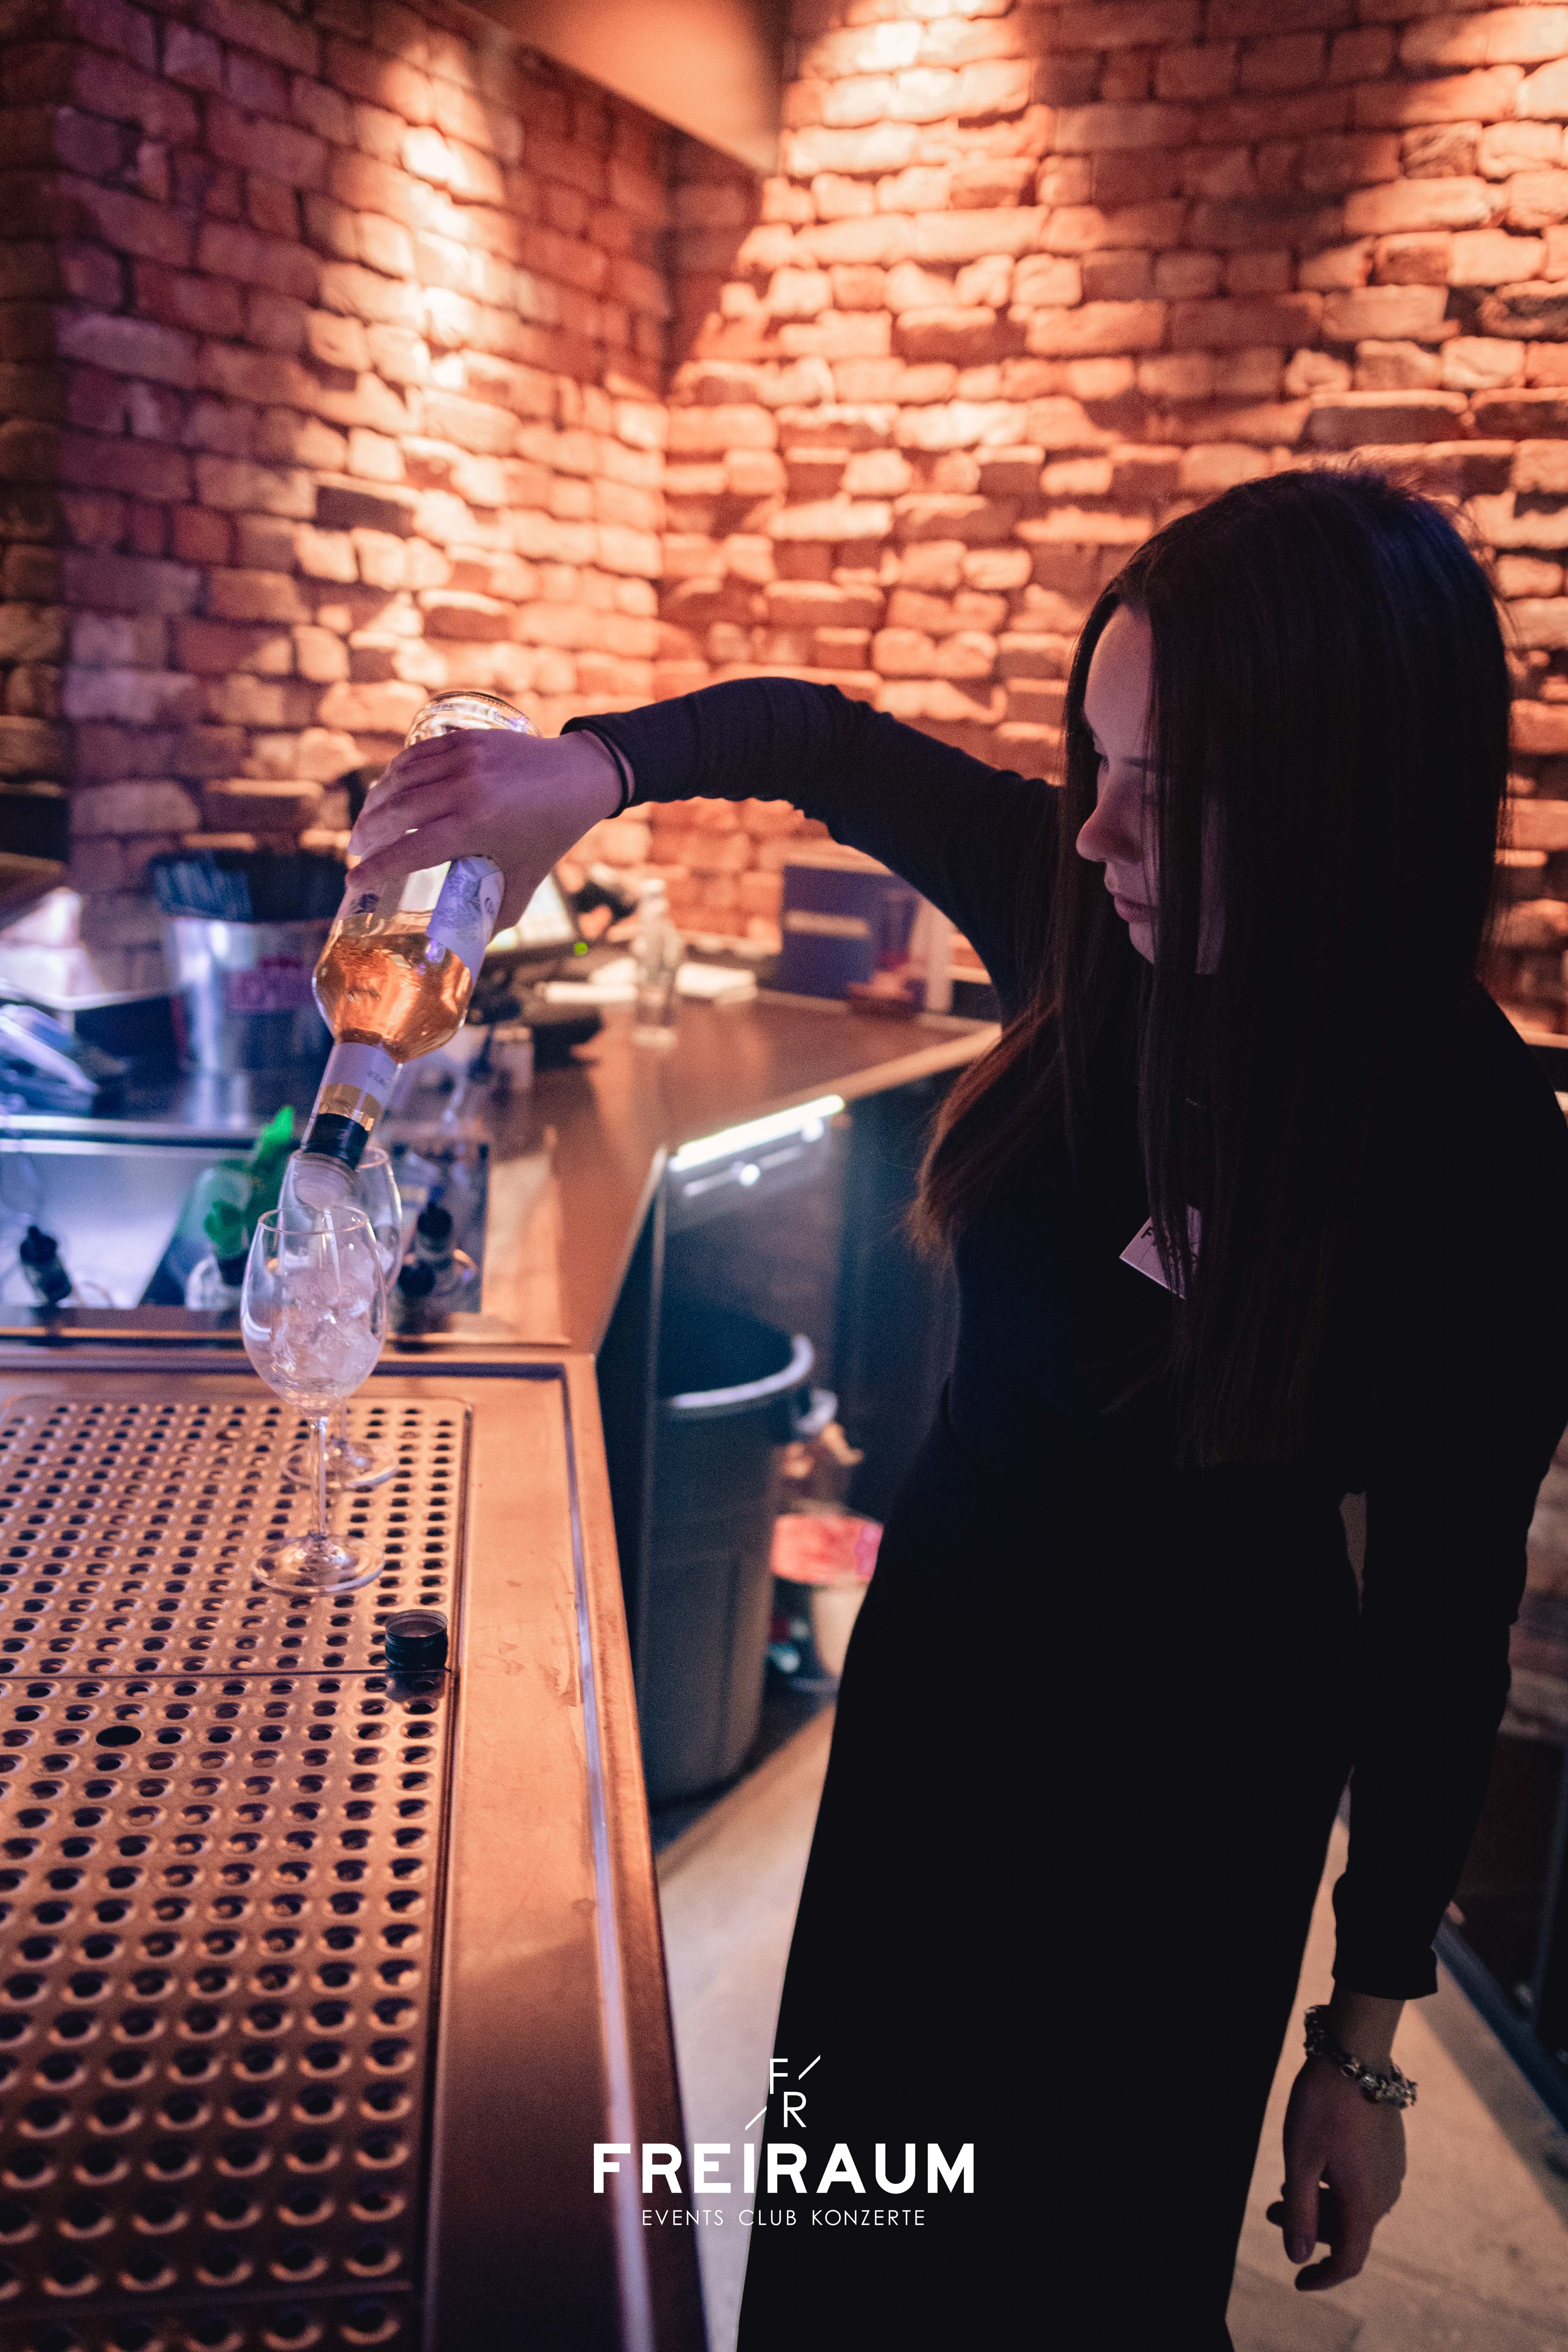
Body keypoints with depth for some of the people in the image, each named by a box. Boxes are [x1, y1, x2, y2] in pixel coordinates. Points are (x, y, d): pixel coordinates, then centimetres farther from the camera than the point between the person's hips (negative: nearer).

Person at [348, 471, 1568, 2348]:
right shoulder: (1102, 919, -17)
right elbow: (826, 742, -2)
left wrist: (1368, 2044, -9)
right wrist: (595, 769, -22)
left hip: (1192, 1765, -3)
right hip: (947, 1645, 4)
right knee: (862, 2198, 23)